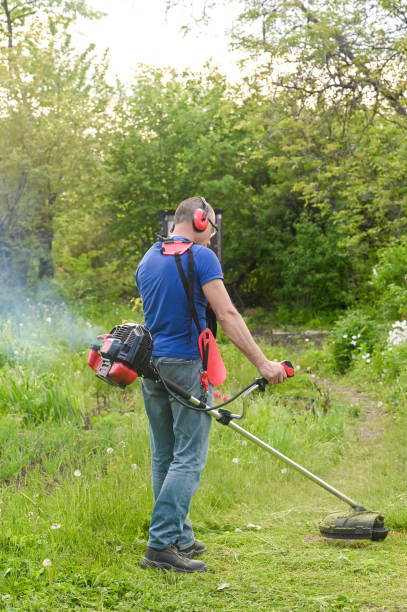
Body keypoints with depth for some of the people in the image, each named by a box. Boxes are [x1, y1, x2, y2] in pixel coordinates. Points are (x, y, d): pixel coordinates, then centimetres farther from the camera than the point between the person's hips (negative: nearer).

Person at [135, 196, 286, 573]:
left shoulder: (148, 259, 15)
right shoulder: (201, 256, -9)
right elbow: (227, 316, -17)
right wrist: (262, 363, -18)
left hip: (152, 365, 8)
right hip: (186, 365, -8)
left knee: (164, 457, 12)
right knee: (189, 458, -5)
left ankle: (180, 538, 20)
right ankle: (161, 545, -10)